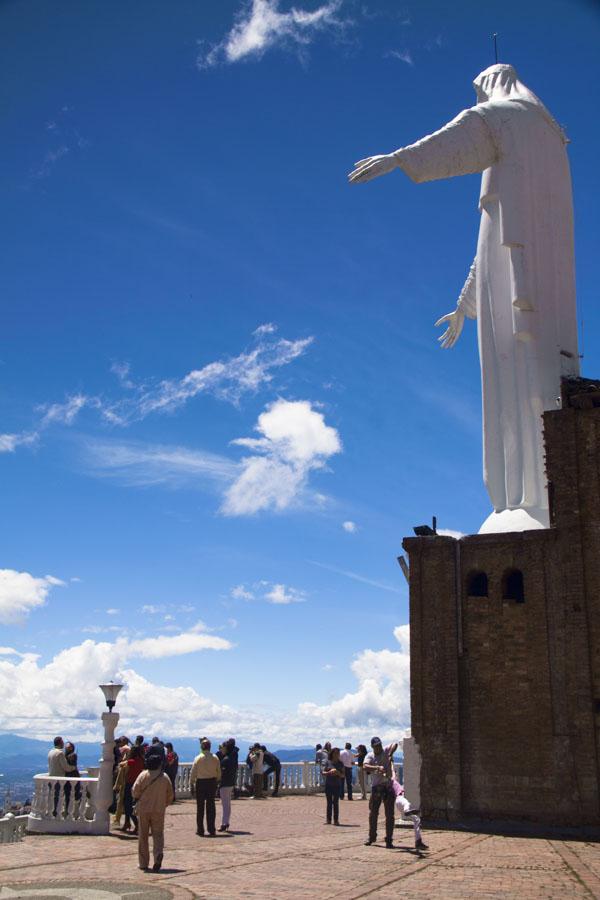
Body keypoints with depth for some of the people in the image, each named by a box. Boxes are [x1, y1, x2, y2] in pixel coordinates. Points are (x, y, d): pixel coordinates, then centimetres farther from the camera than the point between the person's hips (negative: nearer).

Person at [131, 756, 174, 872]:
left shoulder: (143, 775, -4)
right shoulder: (165, 777, 2)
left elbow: (135, 790, -9)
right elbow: (170, 795, 6)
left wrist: (137, 799, 12)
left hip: (143, 809, 0)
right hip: (159, 810, 1)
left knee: (143, 836, 10)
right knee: (158, 834, 5)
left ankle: (143, 863, 14)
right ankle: (158, 854, -22)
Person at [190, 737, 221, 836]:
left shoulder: (198, 758, -10)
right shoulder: (215, 758, -2)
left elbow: (193, 773, -7)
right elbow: (219, 772, 3)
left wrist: (191, 785, 2)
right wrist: (216, 782, 15)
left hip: (200, 782, -2)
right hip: (212, 782, 3)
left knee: (200, 807, 7)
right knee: (211, 806, 8)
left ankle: (200, 830, 11)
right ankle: (211, 830, 10)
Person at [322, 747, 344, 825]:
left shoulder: (340, 763, 6)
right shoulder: (328, 762, 3)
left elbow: (343, 775, 6)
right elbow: (323, 772, 1)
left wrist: (338, 773, -15)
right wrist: (329, 772, -18)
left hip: (337, 785, 0)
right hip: (328, 785, 0)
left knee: (335, 802, -2)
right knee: (329, 802, 4)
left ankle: (336, 820, 2)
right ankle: (328, 820, 8)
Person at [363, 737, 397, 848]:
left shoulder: (386, 751, 0)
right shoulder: (370, 756, -1)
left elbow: (395, 745, -17)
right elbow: (365, 766, -20)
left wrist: (390, 755, -32)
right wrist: (378, 767, -35)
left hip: (388, 786, -1)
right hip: (376, 786, 1)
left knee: (389, 814, 0)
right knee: (373, 813, 10)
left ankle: (389, 839, 6)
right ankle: (372, 836, 27)